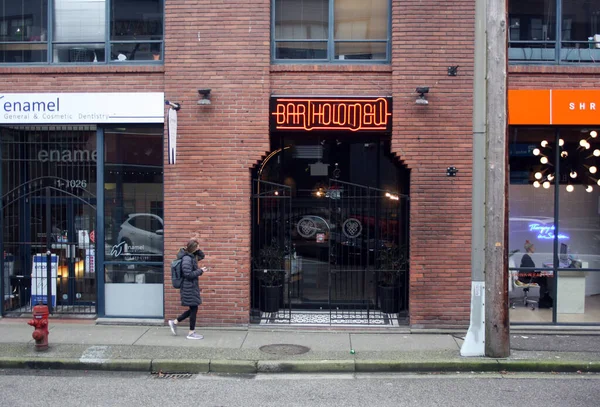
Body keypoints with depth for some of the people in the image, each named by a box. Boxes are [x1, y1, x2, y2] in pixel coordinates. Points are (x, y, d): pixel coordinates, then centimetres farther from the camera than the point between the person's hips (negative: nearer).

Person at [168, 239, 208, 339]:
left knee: (193, 309, 15)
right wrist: (200, 271, -14)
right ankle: (191, 333, 12)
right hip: (189, 287, -10)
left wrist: (198, 250, 6)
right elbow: (188, 274, -22)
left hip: (192, 287, 10)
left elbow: (201, 256, 24)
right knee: (194, 309, 1)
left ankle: (175, 322, 24)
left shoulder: (192, 256, 8)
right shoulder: (187, 259, -20)